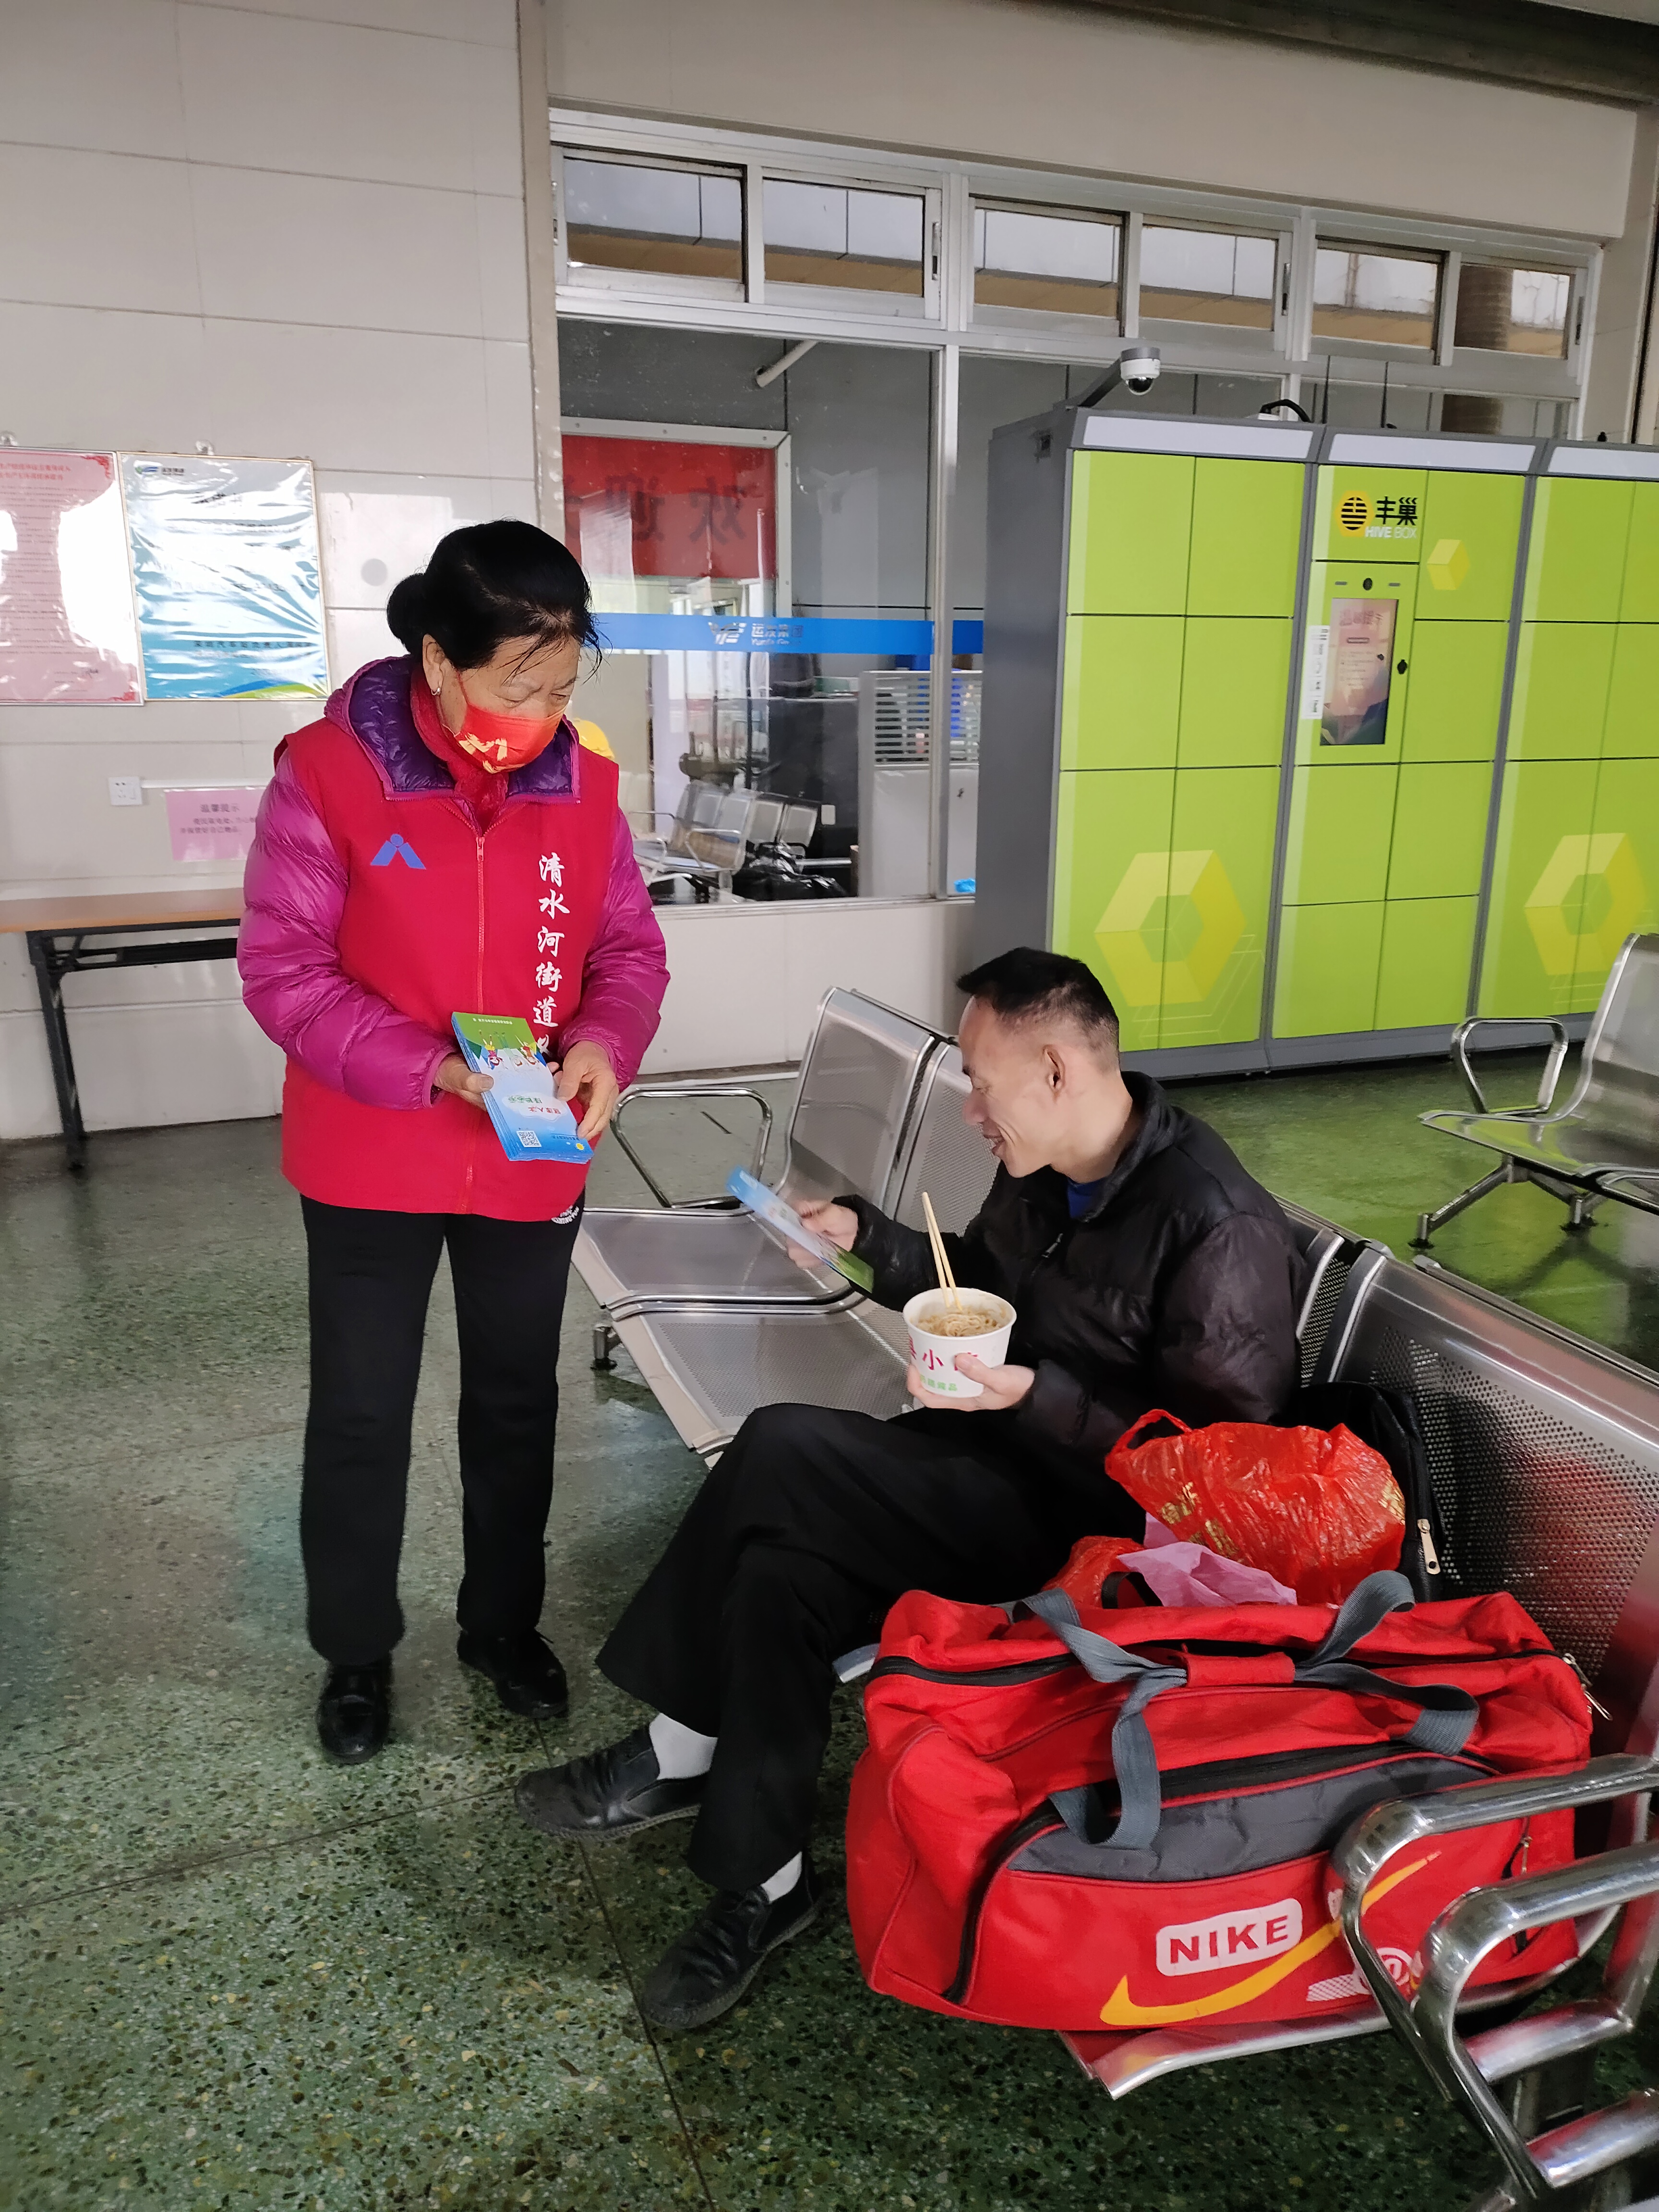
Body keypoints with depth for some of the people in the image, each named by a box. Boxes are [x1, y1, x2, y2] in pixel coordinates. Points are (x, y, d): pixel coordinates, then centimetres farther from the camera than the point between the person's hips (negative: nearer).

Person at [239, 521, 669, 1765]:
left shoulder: (585, 783, -4)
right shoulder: (327, 773, -14)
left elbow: (631, 946, 3)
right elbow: (285, 967, -14)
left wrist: (604, 1044, -18)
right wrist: (432, 1068, -26)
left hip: (533, 1164, 3)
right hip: (371, 1162, -3)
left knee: (518, 1403, 17)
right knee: (361, 1415, 12)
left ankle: (505, 1624, 40)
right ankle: (356, 1653, 35)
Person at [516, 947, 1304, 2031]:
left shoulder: (1221, 1229, -21)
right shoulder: (1044, 1170, 3)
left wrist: (1035, 1398, -26)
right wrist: (865, 1235, 5)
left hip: (1097, 1518, -8)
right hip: (1005, 1454, 8)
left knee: (784, 1449, -22)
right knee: (779, 1569, -18)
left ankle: (677, 1756, -1)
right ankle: (763, 1884, 0)